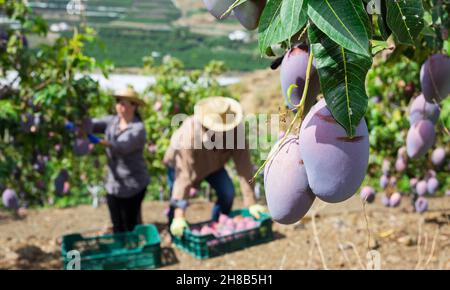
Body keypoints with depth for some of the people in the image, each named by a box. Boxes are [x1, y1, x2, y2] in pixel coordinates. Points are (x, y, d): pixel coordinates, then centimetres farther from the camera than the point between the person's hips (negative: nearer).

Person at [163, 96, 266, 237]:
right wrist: (179, 216, -46)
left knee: (228, 193, -14)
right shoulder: (190, 132, -42)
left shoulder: (235, 130, -33)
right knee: (177, 202, -13)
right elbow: (184, 174, -44)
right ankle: (175, 236, 16)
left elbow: (244, 166, -31)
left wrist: (251, 202, -32)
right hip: (178, 163, -3)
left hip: (213, 164, 3)